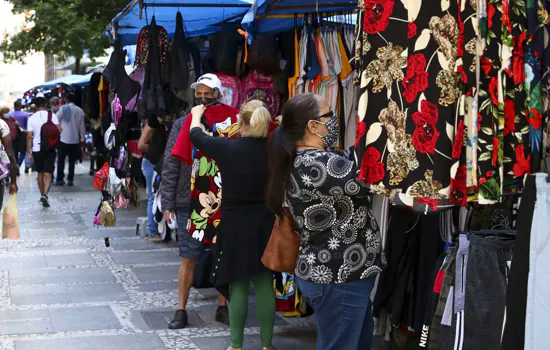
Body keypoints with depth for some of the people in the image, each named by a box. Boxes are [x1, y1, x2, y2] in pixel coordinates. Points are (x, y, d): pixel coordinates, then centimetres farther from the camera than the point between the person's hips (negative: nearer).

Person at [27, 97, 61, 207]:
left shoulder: (32, 118, -2)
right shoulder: (52, 115, -4)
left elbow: (29, 136, -5)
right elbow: (58, 130, -10)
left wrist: (29, 153, -1)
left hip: (37, 149, 1)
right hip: (50, 149, -1)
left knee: (40, 173, 17)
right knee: (48, 174, -3)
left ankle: (42, 195, 26)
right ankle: (45, 194, -23)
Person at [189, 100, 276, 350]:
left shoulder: (227, 148, -12)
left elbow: (196, 135, 6)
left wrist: (197, 115, 26)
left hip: (236, 225, -2)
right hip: (265, 225, 2)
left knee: (238, 285, 6)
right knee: (265, 284, 9)